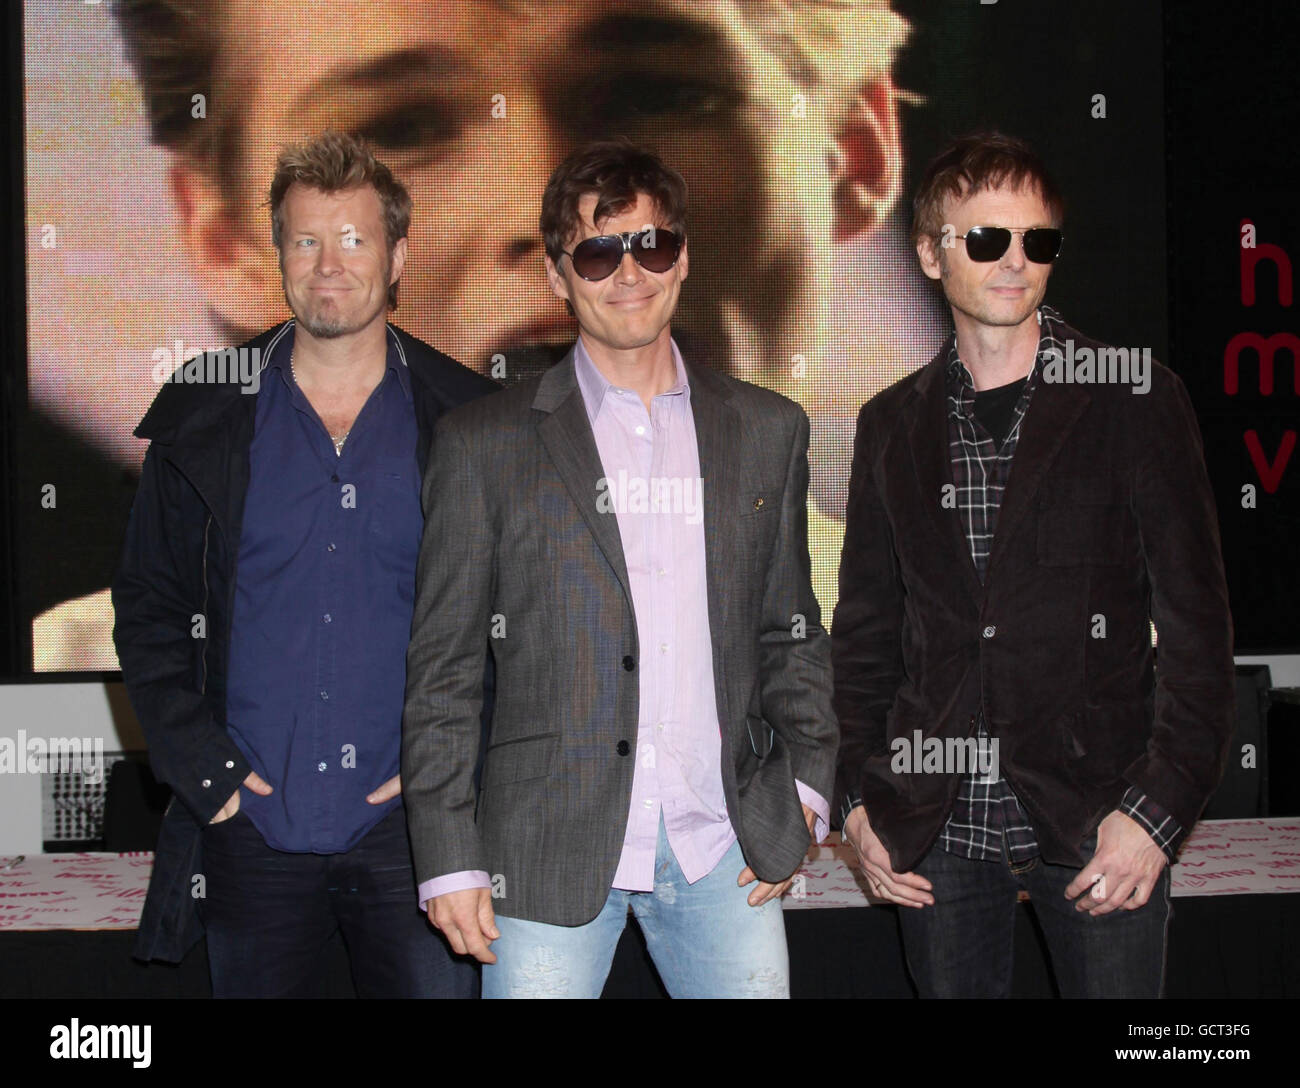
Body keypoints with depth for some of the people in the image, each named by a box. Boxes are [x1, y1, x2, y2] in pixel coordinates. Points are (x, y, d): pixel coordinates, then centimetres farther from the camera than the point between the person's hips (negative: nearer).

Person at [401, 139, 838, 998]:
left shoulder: (769, 431, 10)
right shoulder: (486, 443, 1)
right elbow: (442, 665, 1)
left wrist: (804, 791, 5)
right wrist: (449, 858, -3)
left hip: (722, 854, 3)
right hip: (548, 856, -2)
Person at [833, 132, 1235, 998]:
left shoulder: (1136, 400, -1)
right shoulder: (893, 425, 9)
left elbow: (1196, 618, -4)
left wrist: (1159, 807, -10)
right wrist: (860, 797, 5)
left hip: (1094, 820, -3)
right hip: (936, 829, 3)